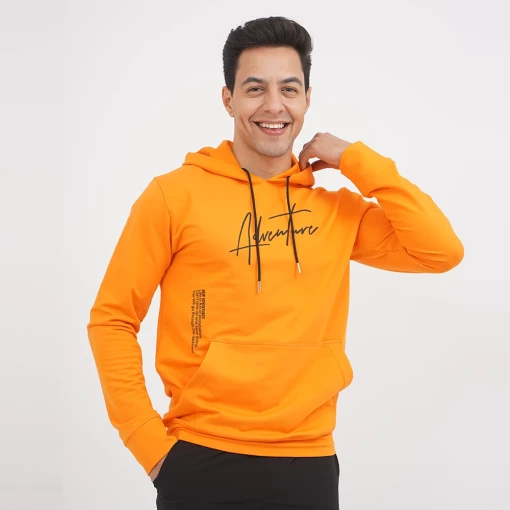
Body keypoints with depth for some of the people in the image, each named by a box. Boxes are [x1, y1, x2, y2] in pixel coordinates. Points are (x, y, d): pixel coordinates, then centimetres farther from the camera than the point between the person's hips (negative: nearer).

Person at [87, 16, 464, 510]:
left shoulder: (338, 207, 7)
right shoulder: (175, 195, -2)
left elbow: (442, 251, -3)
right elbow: (112, 320, 0)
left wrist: (357, 160, -2)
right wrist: (150, 442, -6)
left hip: (309, 464, 3)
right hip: (203, 461, -3)